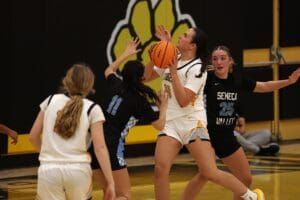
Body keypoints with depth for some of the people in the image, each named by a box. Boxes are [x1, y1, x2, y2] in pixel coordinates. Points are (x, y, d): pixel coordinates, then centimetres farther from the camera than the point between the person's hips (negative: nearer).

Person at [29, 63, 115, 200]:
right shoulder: (92, 109, 1)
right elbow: (100, 148, -5)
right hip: (78, 170, -1)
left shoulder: (51, 100, 9)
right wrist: (110, 182, -3)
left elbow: (33, 136, 15)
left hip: (48, 170, 1)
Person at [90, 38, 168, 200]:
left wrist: (126, 54, 44)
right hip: (112, 148, -7)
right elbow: (160, 125, 8)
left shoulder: (116, 85, 9)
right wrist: (163, 106, 24)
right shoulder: (140, 101, -5)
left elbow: (109, 70, 36)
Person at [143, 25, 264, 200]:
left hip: (193, 124, -6)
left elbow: (183, 101, -19)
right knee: (160, 168, -16)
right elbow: (147, 77, 14)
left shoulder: (197, 68, -12)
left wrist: (173, 71, -22)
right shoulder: (171, 59, 9)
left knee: (210, 173, -11)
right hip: (171, 123, 6)